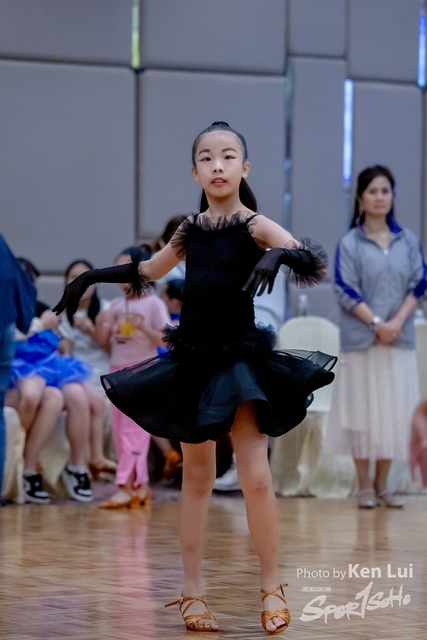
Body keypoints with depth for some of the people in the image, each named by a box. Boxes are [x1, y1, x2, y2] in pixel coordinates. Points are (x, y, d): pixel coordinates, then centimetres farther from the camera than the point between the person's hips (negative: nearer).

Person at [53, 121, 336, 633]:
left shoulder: (255, 226, -6)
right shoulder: (192, 228, 7)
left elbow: (313, 260, -21)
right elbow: (148, 270, 25)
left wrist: (278, 255, -40)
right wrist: (92, 277, 27)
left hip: (241, 356, -4)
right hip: (191, 356, 4)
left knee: (255, 477, -10)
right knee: (196, 476, 8)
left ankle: (271, 586, 4)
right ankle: (192, 590, 14)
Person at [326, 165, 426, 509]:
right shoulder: (349, 243, -1)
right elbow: (346, 290, -6)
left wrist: (397, 321, -11)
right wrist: (376, 323, -16)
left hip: (399, 339, 3)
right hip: (361, 339, -2)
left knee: (394, 409, 3)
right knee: (363, 408, 0)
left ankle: (383, 484, 13)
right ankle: (365, 485, 7)